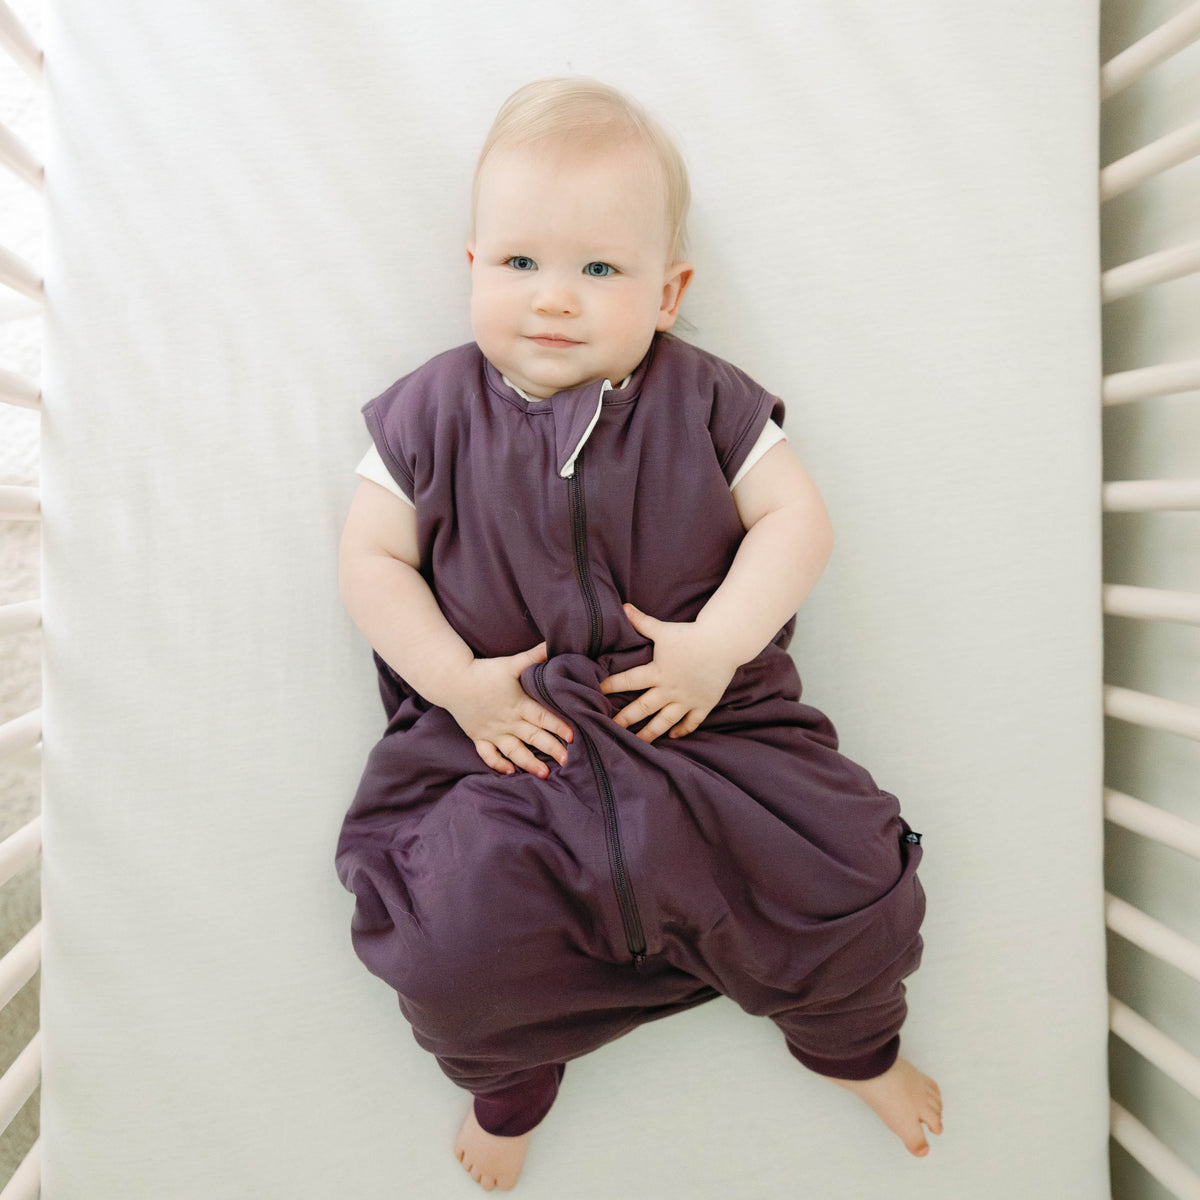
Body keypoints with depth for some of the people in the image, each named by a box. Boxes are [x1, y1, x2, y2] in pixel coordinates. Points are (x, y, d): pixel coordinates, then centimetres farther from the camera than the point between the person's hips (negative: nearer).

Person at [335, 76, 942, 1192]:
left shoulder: (705, 400, 1)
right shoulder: (434, 411, 1)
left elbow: (796, 518, 0)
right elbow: (371, 559, 2)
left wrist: (717, 644, -15)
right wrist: (458, 681, -10)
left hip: (705, 715, 1)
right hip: (502, 730, 1)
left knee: (850, 884, -9)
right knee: (446, 946, -16)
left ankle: (852, 1046, 30)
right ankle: (508, 1080, 24)